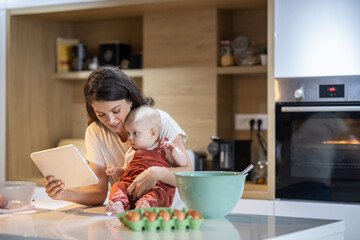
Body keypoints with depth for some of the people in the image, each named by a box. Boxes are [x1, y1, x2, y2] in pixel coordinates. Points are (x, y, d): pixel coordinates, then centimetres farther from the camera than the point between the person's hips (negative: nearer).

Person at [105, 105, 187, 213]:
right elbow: (126, 170, 37)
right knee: (118, 186, -22)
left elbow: (183, 164, 10)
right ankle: (119, 205, -48)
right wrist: (117, 171, 16)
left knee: (160, 191, -36)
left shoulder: (164, 148, 12)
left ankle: (145, 203, -63)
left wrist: (175, 153, -9)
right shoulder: (131, 153, 25)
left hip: (158, 185, -4)